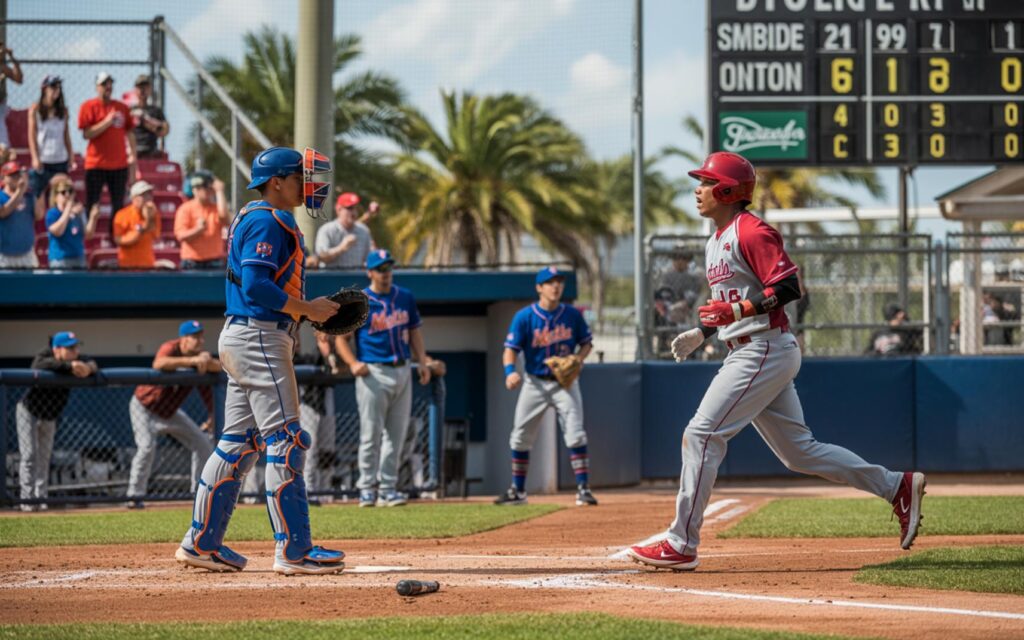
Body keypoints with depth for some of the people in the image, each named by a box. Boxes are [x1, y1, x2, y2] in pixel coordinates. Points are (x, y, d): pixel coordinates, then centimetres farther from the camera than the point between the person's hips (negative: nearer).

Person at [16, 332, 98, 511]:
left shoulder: (73, 362, -13)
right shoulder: (43, 357, -28)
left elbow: (93, 365, -23)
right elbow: (43, 364, -50)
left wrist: (88, 368, -48)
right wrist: (69, 366, -63)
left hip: (49, 417, 6)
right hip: (29, 412, -5)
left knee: (44, 458, 8)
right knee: (29, 455, -10)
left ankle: (41, 497, 13)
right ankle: (27, 499, -10)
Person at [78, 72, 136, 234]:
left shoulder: (122, 107, 11)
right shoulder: (89, 106, -1)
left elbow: (129, 134, 13)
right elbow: (86, 134, -10)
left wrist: (133, 160, 8)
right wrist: (107, 121, -16)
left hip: (119, 165, 4)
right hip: (96, 165, -4)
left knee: (118, 206, 5)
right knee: (91, 206, -3)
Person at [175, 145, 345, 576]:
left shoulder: (251, 218, 20)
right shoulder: (267, 222, -12)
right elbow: (255, 285, -23)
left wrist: (313, 311, 11)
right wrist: (306, 309, -17)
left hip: (243, 338, 11)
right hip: (261, 337, -11)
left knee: (240, 442, 12)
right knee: (285, 442, -10)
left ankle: (202, 543, 15)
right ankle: (294, 551, -11)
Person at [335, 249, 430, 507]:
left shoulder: (405, 298, 11)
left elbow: (414, 331, 18)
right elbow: (341, 335, -2)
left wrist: (422, 363, 7)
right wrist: (353, 363, -16)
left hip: (402, 372, 5)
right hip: (373, 374, -5)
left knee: (396, 434, 6)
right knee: (371, 434, -5)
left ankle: (388, 487, 12)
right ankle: (367, 488, 1)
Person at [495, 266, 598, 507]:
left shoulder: (572, 314, -3)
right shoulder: (524, 316, -9)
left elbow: (587, 342, 9)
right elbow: (511, 349, -13)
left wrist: (579, 358, -13)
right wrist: (510, 371, -33)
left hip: (565, 382, 0)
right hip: (535, 383, 0)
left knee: (575, 435, -13)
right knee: (520, 438, 5)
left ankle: (583, 489, -10)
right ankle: (517, 491, 19)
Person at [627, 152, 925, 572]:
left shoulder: (751, 233, -12)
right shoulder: (716, 242, 18)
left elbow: (787, 287, -19)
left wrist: (739, 310, -27)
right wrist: (701, 333, 11)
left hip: (766, 351, -10)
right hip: (746, 355, 10)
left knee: (702, 435, -13)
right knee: (798, 451, 11)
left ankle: (682, 545, -11)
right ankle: (897, 487, 17)